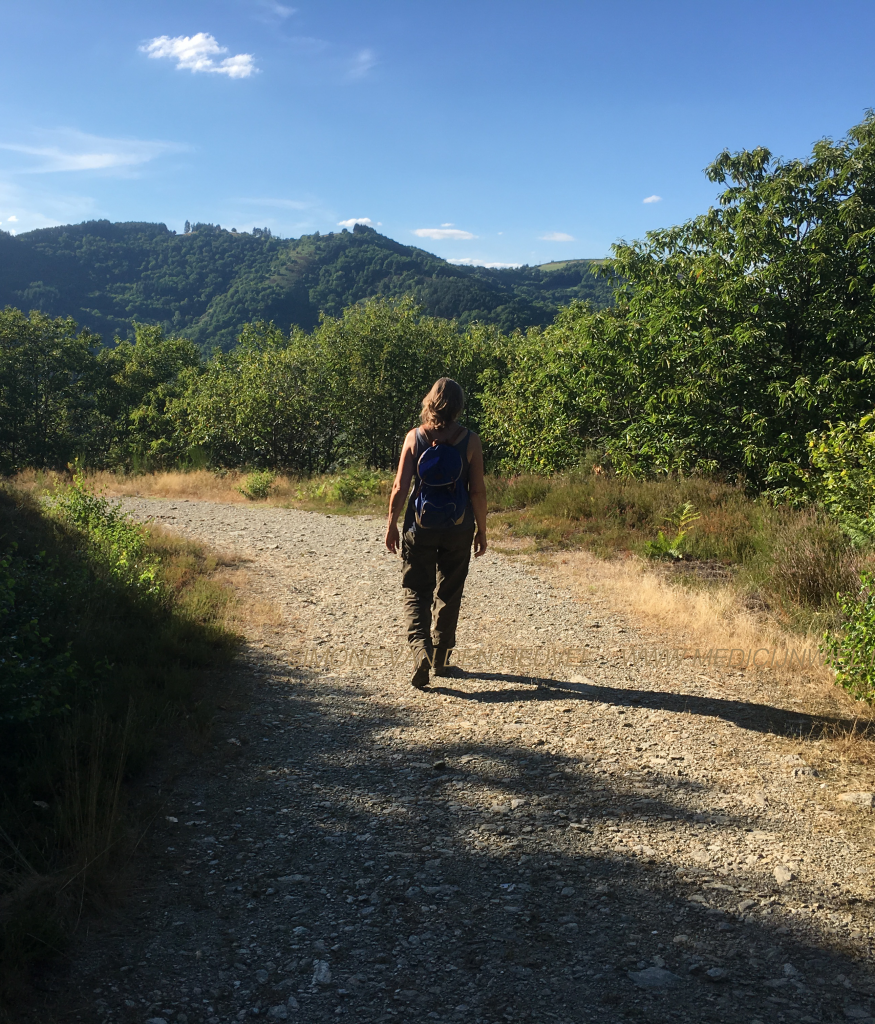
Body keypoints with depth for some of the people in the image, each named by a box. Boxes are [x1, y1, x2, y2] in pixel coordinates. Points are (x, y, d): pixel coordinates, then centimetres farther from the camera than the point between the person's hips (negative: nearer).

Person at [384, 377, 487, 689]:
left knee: (416, 592, 7)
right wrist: (481, 529, 6)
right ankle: (441, 659, 24)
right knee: (449, 595, 15)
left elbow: (400, 487, -6)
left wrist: (391, 524, 5)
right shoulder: (470, 440, -6)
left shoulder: (415, 437, -5)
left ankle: (421, 651, -14)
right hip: (458, 529, 1)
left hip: (420, 527, -1)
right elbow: (478, 490, -5)